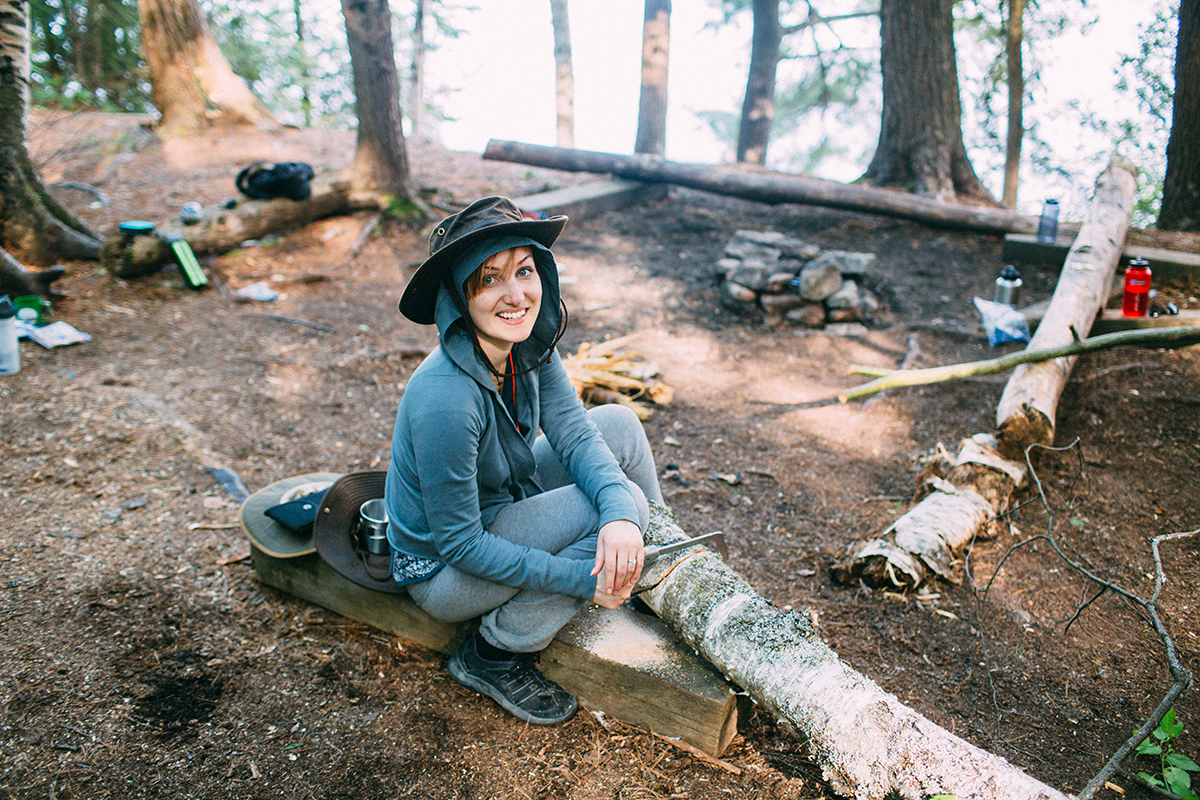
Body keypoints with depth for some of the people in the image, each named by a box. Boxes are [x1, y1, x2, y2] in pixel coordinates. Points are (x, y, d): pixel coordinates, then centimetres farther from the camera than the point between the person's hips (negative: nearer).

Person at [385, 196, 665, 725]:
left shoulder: (530, 345, -12)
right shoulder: (443, 400, -35)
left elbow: (575, 435, -13)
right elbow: (459, 544, -28)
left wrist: (621, 515, -32)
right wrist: (581, 579, -26)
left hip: (501, 503, 8)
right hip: (443, 571, -7)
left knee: (618, 424, -2)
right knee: (624, 499, -22)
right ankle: (491, 655, -5)